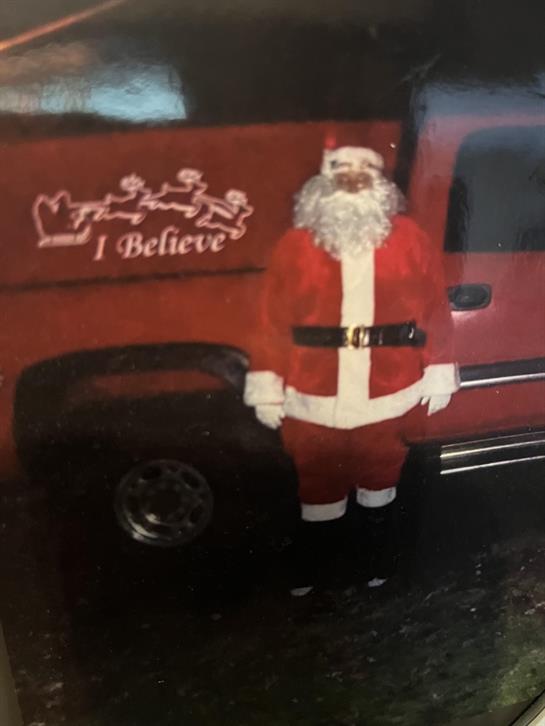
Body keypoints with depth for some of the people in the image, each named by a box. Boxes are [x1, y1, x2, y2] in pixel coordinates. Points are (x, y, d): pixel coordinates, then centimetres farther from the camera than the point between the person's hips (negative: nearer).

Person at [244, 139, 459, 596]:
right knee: (319, 478, 17)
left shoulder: (410, 241, -2)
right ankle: (312, 558, 40)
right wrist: (266, 382, -7)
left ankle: (380, 552, 45)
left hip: (387, 397, 1)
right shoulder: (296, 246, -5)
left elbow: (435, 309, 0)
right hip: (314, 399, 0)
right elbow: (273, 320, -6)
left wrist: (439, 370, 0)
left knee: (379, 472, 21)